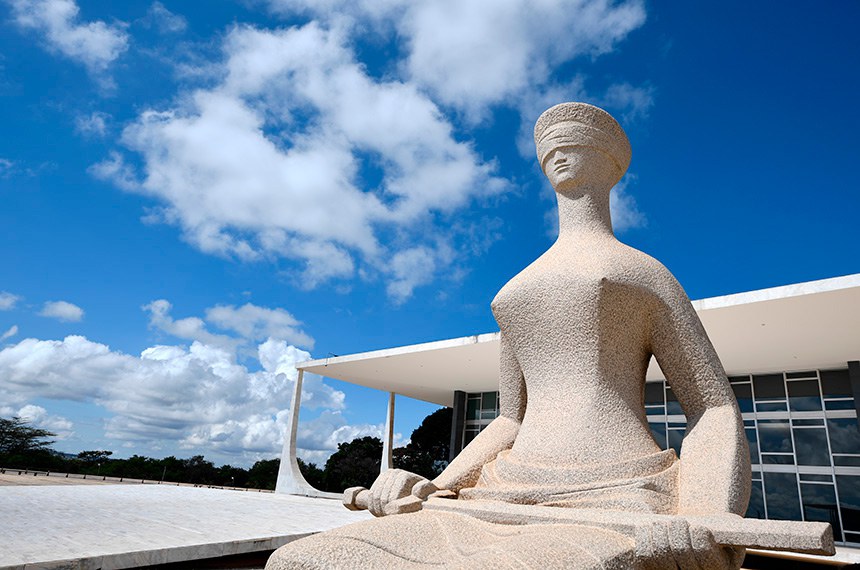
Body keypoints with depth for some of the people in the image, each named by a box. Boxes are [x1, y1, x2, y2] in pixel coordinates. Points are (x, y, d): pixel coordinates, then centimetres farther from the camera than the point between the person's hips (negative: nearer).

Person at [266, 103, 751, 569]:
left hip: (622, 502, -5)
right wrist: (432, 488, 8)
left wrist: (709, 526, -16)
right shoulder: (520, 292, 26)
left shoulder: (648, 273, 12)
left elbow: (716, 410, 5)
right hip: (516, 501, 6)